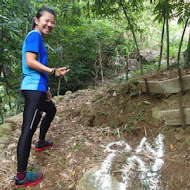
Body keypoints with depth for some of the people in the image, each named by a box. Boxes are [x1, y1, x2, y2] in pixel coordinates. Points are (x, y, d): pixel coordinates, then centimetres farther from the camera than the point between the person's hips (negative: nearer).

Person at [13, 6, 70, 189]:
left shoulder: (36, 38, 21)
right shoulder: (34, 35, -8)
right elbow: (30, 62, -20)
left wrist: (45, 89, 21)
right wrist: (54, 71, -20)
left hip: (36, 88, 11)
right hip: (34, 88, -11)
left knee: (51, 109, 32)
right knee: (28, 129, -11)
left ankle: (41, 142, 47)